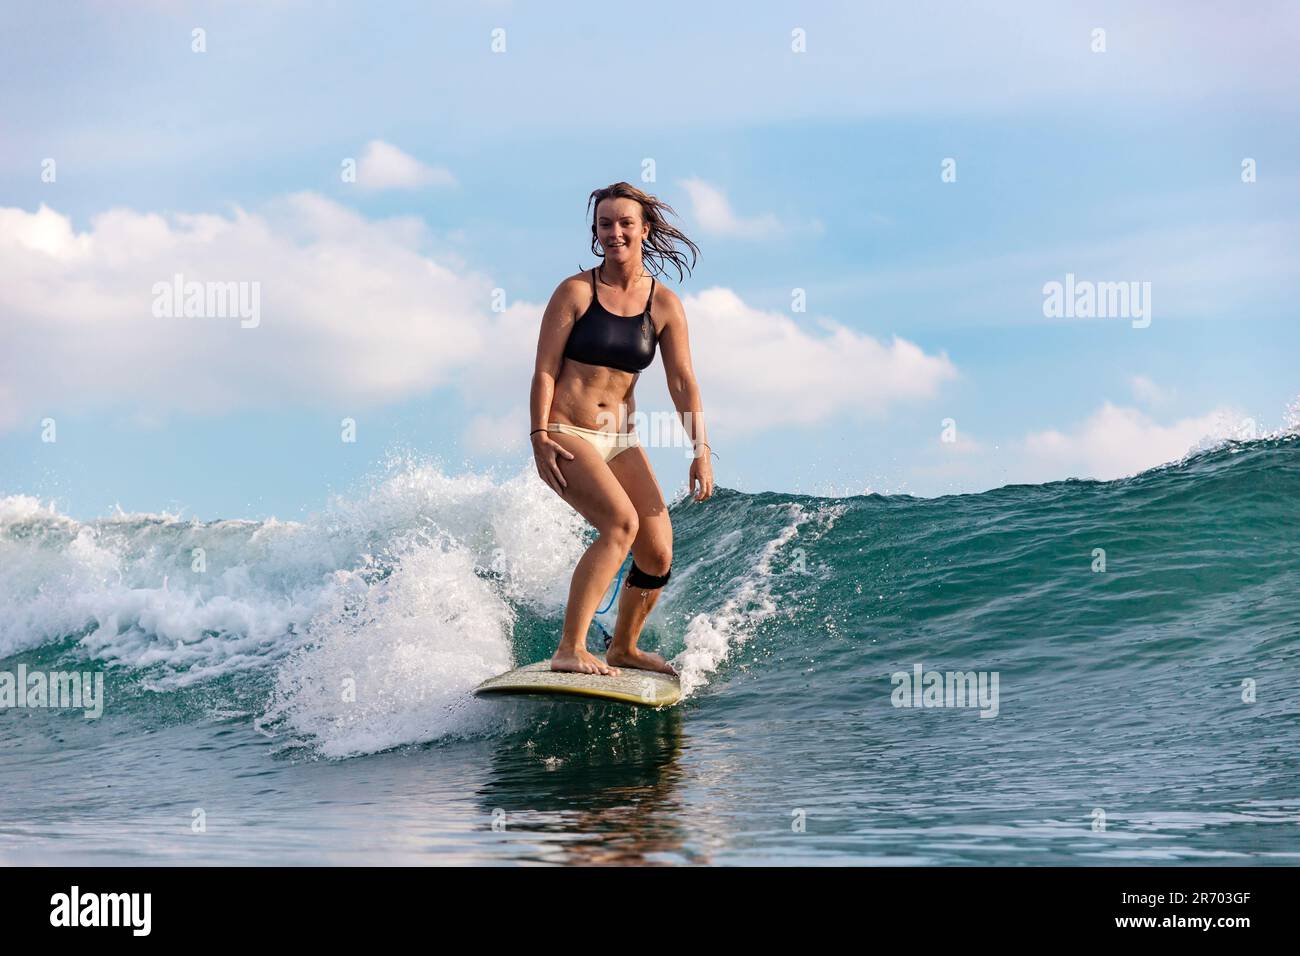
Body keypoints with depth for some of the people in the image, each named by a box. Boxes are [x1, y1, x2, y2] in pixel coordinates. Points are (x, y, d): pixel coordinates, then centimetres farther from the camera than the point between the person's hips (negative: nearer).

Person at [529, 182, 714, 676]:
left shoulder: (664, 305, 5)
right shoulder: (575, 292, -5)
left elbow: (682, 382, 2)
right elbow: (545, 370, -6)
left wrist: (702, 450, -6)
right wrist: (539, 437, -15)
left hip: (620, 440, 5)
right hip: (566, 435, -5)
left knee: (658, 556, -1)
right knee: (621, 522, -28)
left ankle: (623, 649, 25)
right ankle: (570, 649, -27)